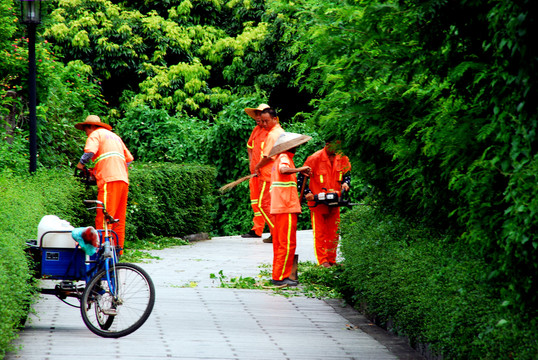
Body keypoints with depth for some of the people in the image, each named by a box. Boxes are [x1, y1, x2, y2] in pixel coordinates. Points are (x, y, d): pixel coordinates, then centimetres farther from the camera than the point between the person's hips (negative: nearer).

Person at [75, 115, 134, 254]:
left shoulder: (95, 134, 6)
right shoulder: (115, 136, 30)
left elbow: (90, 151, -14)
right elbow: (129, 158, 29)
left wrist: (81, 163, 5)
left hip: (109, 180, -8)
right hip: (123, 179, 8)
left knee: (103, 218, -12)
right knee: (119, 219, 10)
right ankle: (118, 249, 10)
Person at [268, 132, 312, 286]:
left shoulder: (280, 158, 22)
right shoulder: (284, 157, -9)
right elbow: (283, 170, -31)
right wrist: (300, 169, -23)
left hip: (278, 208, 10)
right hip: (286, 207, -10)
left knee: (280, 243, 13)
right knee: (288, 244, -8)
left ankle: (278, 275, 16)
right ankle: (280, 277, -8)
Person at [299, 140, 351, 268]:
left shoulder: (342, 159, 1)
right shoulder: (315, 158, -13)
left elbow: (347, 174, 16)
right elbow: (302, 177, -8)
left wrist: (345, 183, -5)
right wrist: (307, 193, -17)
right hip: (317, 202, -5)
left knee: (334, 233, 10)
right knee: (320, 232, -1)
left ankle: (331, 260, 19)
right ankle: (322, 261, 2)